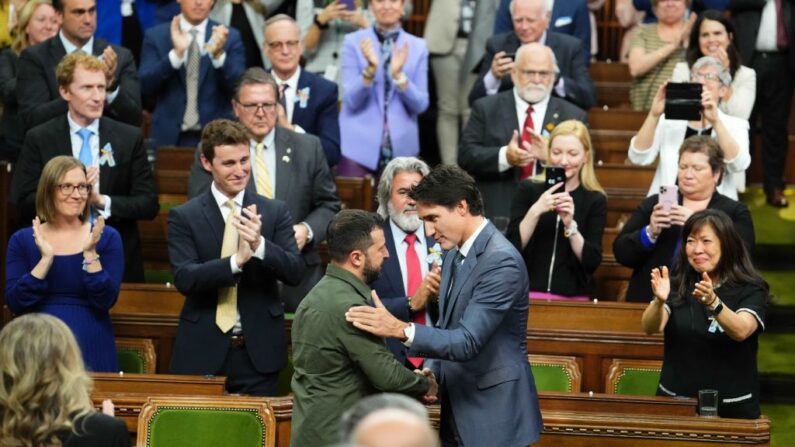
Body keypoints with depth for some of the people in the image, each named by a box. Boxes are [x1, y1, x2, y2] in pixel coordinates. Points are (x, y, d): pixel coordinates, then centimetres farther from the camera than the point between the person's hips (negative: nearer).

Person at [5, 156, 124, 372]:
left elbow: (105, 301, -7)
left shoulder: (107, 237, 2)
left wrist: (90, 253, -16)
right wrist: (46, 258, -15)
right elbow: (14, 303, -6)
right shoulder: (22, 240, 4)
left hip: (91, 348, 0)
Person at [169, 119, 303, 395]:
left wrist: (259, 245, -23)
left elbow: (295, 272, -4)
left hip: (259, 352, 1)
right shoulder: (184, 217, -1)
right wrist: (237, 261, -27)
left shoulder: (275, 212, 4)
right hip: (203, 352, -1)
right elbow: (184, 279, -12)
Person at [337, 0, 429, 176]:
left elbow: (421, 105, 0)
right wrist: (370, 69, -22)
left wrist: (398, 75, -16)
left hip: (401, 148, 2)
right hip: (357, 146, -2)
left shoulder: (417, 46, 6)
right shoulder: (353, 42, 1)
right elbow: (350, 100, -6)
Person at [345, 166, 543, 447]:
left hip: (494, 418, -8)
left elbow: (468, 341, -25)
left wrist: (400, 329, -34)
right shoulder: (454, 254, 10)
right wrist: (432, 373, 4)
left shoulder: (502, 261, -19)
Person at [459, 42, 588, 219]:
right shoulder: (486, 109, 10)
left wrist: (550, 156, -15)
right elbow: (466, 155, 2)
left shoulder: (574, 116, 10)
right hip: (496, 212, 0)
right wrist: (504, 157, -16)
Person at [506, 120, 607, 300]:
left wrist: (569, 224, -15)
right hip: (526, 293, 0)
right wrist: (535, 211, -15)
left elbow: (592, 262, -2)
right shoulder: (528, 190, 6)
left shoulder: (595, 201, 5)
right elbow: (511, 248, -3)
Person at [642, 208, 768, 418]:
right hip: (675, 401, 2)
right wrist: (659, 301, -33)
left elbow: (741, 331, -23)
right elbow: (650, 328, -13)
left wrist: (712, 302, -40)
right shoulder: (677, 285, 3)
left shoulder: (751, 291, -4)